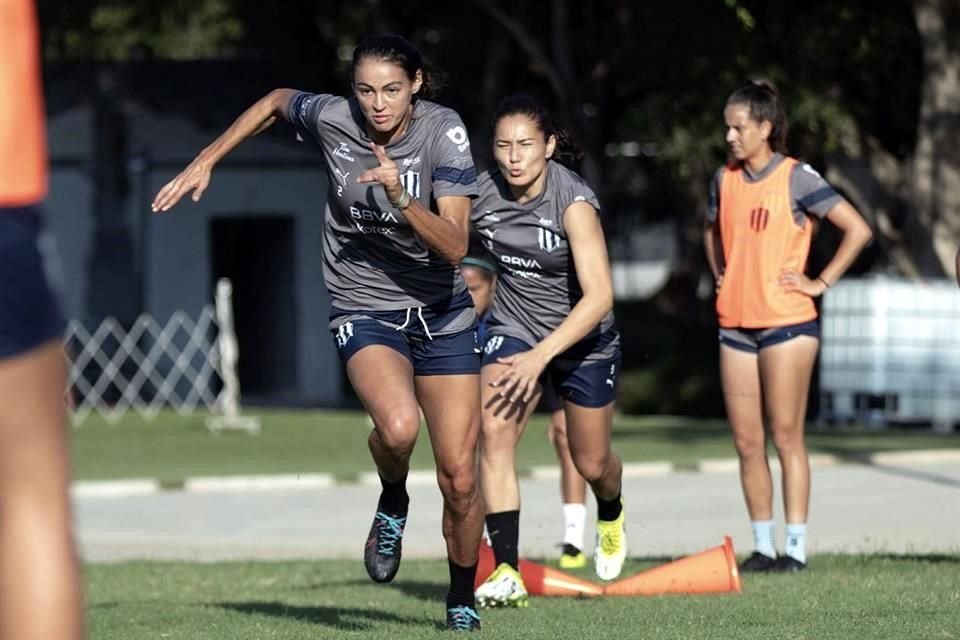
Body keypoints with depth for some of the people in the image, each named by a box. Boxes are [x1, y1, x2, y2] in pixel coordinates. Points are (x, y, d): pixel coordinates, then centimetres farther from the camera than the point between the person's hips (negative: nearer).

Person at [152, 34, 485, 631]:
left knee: (460, 480, 0)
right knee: (399, 426, -33)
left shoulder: (444, 131, -15)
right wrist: (205, 162, 13)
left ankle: (462, 601, 25)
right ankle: (393, 504, 1)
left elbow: (455, 246, -21)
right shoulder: (331, 117, -11)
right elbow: (275, 101, 13)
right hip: (365, 310, -1)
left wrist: (400, 197, -35)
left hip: (443, 313, 1)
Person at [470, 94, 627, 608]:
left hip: (583, 338, -2)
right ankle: (507, 573, -25)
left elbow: (599, 296, -36)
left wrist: (540, 356, -42)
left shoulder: (574, 201, -29)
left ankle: (611, 516, 51)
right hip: (513, 329, 2)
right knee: (494, 433, -23)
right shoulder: (479, 194, -17)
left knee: (592, 464, 13)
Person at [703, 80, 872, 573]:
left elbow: (858, 230, -10)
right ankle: (762, 546, 9)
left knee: (786, 436, -6)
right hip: (735, 324, 6)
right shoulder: (725, 180, 10)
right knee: (746, 440, 4)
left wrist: (821, 282, -10)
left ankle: (795, 547, -4)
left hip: (786, 323, -6)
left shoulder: (796, 178, -8)